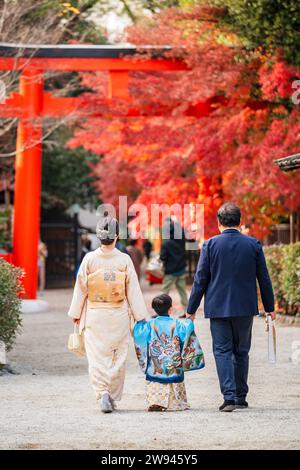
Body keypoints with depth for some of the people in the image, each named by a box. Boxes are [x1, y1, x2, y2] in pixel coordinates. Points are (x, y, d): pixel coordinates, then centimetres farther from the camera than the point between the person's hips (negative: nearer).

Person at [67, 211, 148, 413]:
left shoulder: (89, 259, -5)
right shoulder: (124, 260, -6)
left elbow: (81, 288, 1)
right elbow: (133, 291, -1)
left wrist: (76, 314, 13)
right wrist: (140, 317, 7)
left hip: (94, 315, 0)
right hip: (118, 316, 0)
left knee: (97, 357, 3)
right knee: (118, 357, 11)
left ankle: (103, 393, -15)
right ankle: (113, 397, 17)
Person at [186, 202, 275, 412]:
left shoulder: (211, 244, -6)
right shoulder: (253, 244, -1)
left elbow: (201, 279, -4)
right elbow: (264, 278, 4)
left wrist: (192, 309, 4)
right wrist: (269, 307, 15)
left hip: (218, 307, -2)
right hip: (245, 308, 2)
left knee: (222, 352, 1)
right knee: (241, 352, 13)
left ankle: (229, 397, -11)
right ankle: (241, 397, 18)